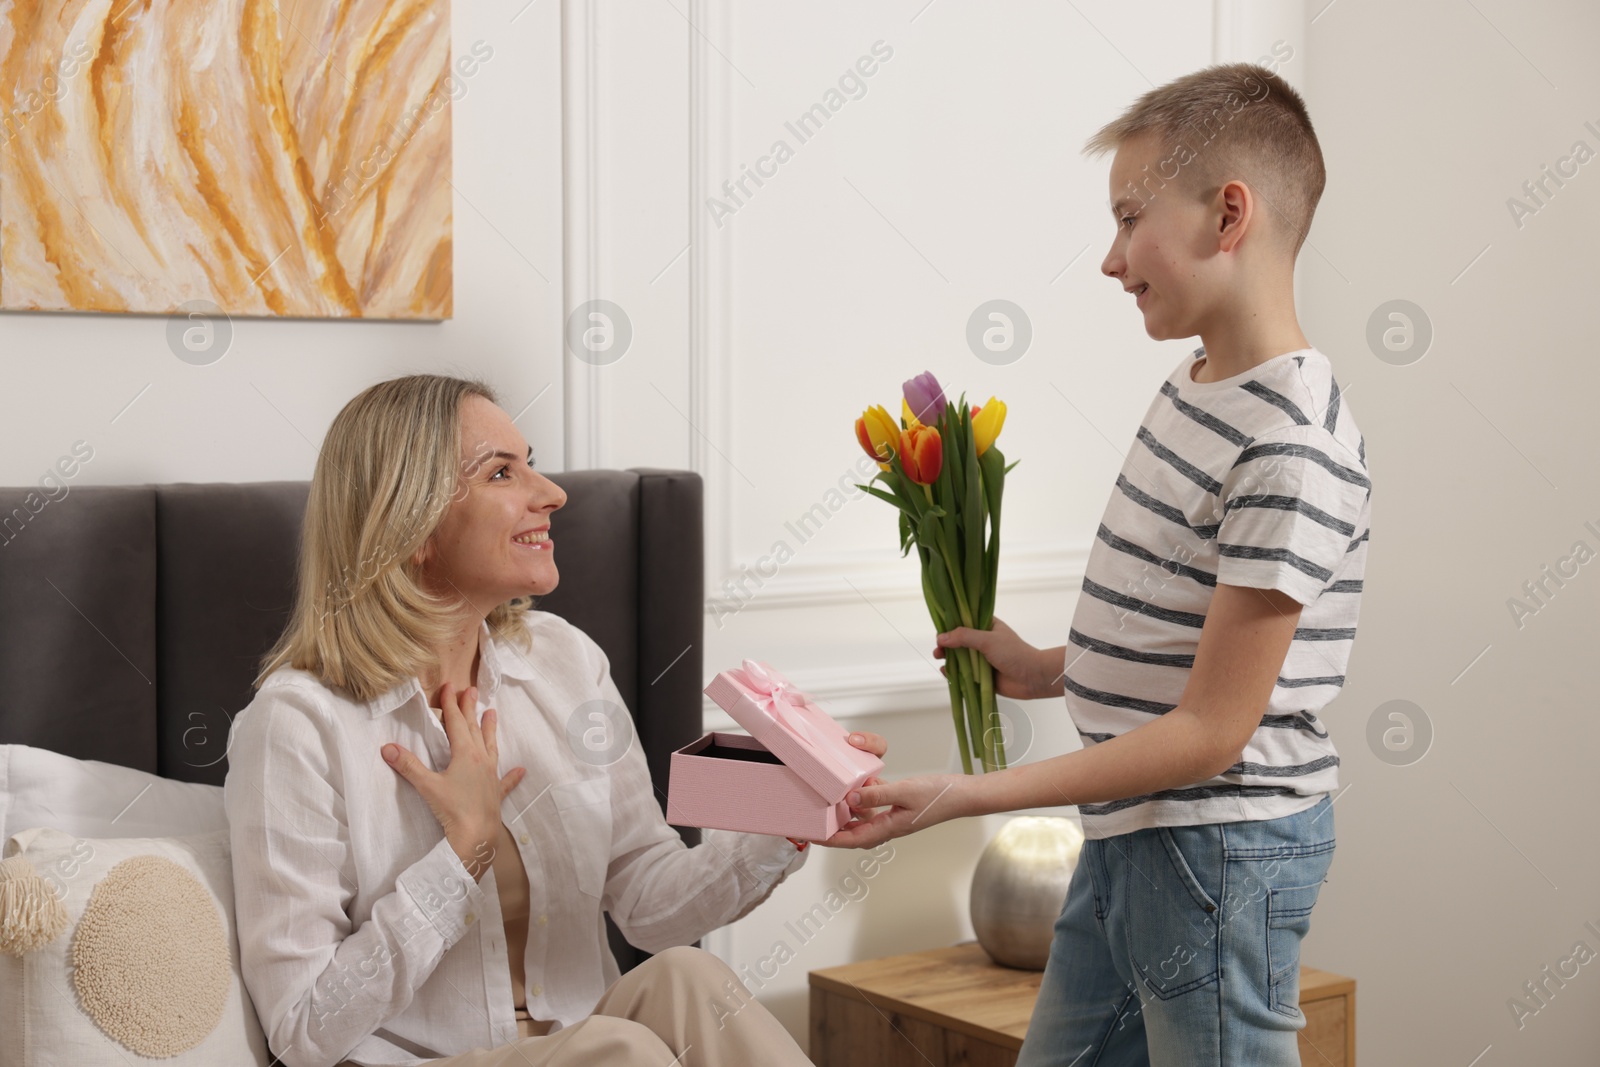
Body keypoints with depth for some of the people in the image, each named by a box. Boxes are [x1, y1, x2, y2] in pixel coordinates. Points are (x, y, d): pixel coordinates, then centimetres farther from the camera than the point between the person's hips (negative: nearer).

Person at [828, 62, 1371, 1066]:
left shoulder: (1292, 447, -22)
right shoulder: (1189, 389, 8)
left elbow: (1209, 732, -22)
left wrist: (969, 794, -24)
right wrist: (1046, 669, 11)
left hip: (1222, 843, -9)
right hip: (1128, 833, 9)